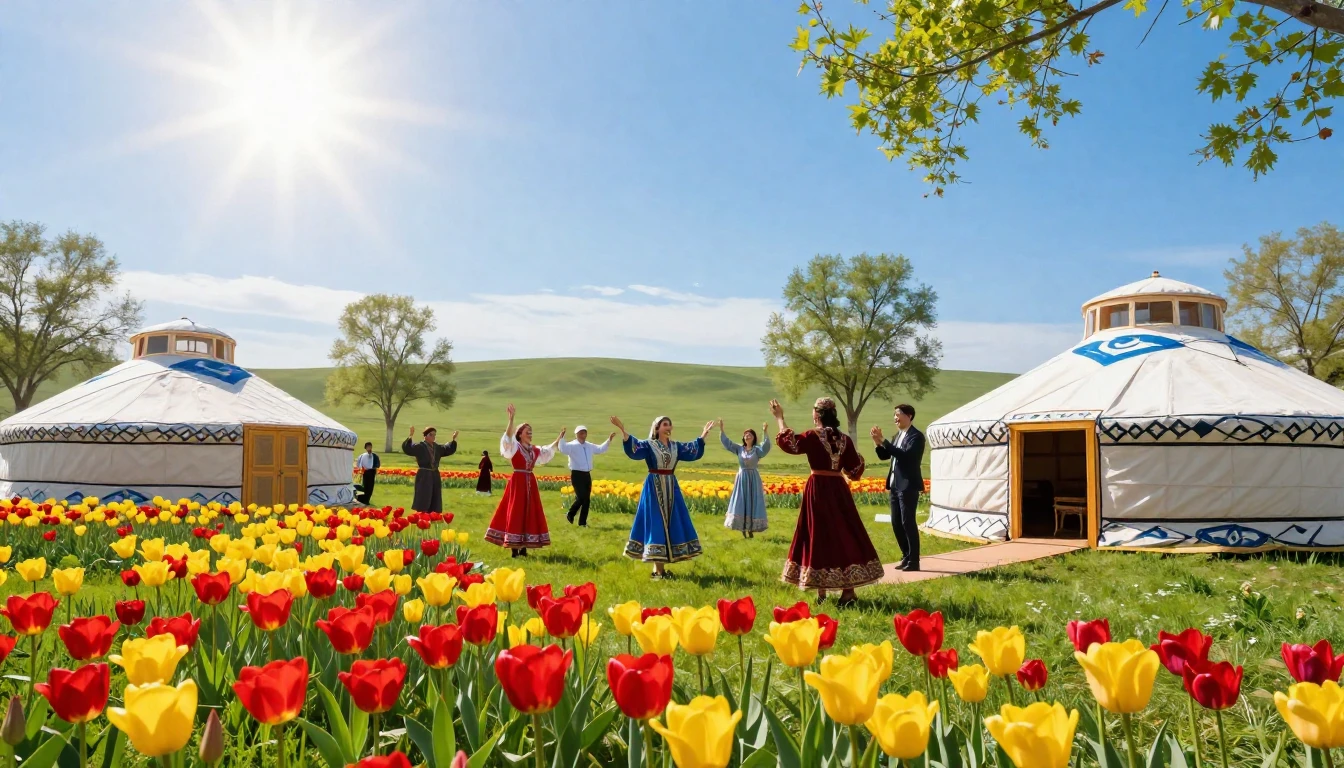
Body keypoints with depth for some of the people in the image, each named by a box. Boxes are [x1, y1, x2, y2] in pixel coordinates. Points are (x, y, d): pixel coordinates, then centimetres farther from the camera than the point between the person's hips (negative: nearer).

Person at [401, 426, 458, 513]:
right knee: (423, 499, -6)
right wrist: (411, 436, -32)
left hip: (435, 475, 7)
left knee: (435, 500, 9)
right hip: (424, 476, -6)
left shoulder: (438, 447, 11)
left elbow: (450, 449, 19)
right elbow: (406, 448, -21)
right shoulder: (419, 447, -8)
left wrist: (453, 439, 5)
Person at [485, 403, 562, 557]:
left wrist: (559, 439, 31)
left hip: (530, 483, 6)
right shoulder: (514, 447, -4)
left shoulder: (535, 449, 13)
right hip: (517, 482, -6)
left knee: (529, 513, 6)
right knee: (515, 513, -6)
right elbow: (508, 436, -24)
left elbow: (548, 450, 32)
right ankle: (515, 548, -5)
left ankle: (524, 548, 12)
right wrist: (511, 418, -35)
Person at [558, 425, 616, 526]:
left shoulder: (590, 446, 14)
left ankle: (582, 522, 14)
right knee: (581, 497, -15)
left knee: (587, 499, 6)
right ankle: (570, 515, 9)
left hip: (587, 475, 7)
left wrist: (609, 439, 25)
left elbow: (601, 449, 29)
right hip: (577, 475, -7)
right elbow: (562, 449, -26)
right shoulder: (572, 445, -7)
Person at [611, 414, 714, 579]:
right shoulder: (648, 444, -4)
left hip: (671, 488, 6)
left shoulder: (676, 446, 12)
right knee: (656, 524, -5)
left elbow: (694, 451, 13)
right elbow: (632, 448, -19)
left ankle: (661, 565, 13)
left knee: (669, 523, 5)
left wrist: (703, 435, 10)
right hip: (654, 488, -6)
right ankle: (657, 568, -2)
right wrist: (623, 431, -32)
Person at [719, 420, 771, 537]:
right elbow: (726, 442, 1)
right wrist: (721, 430, -9)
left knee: (752, 503, -1)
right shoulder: (739, 448, 5)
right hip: (741, 479, 3)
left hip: (753, 479, -3)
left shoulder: (757, 449, -5)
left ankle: (751, 529, 6)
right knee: (741, 503, 3)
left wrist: (765, 433, -37)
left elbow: (766, 446, -24)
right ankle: (743, 529, 12)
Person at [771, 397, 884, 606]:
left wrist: (780, 419, 6)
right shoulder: (844, 438, 4)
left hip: (818, 490, -3)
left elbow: (789, 443, 0)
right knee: (844, 533, 8)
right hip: (839, 489, 4)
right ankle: (848, 590, 7)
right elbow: (855, 469, 7)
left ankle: (822, 593, 6)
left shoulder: (813, 436, -9)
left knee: (819, 535, 3)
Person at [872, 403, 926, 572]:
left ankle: (914, 561, 0)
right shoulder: (898, 435, 15)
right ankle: (906, 557, 21)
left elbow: (906, 455, -25)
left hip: (908, 486, -9)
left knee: (908, 522, -7)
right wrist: (878, 442, -3)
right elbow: (884, 456, 15)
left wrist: (884, 442, -25)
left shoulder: (916, 436, -11)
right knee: (896, 523, 11)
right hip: (895, 485, 9)